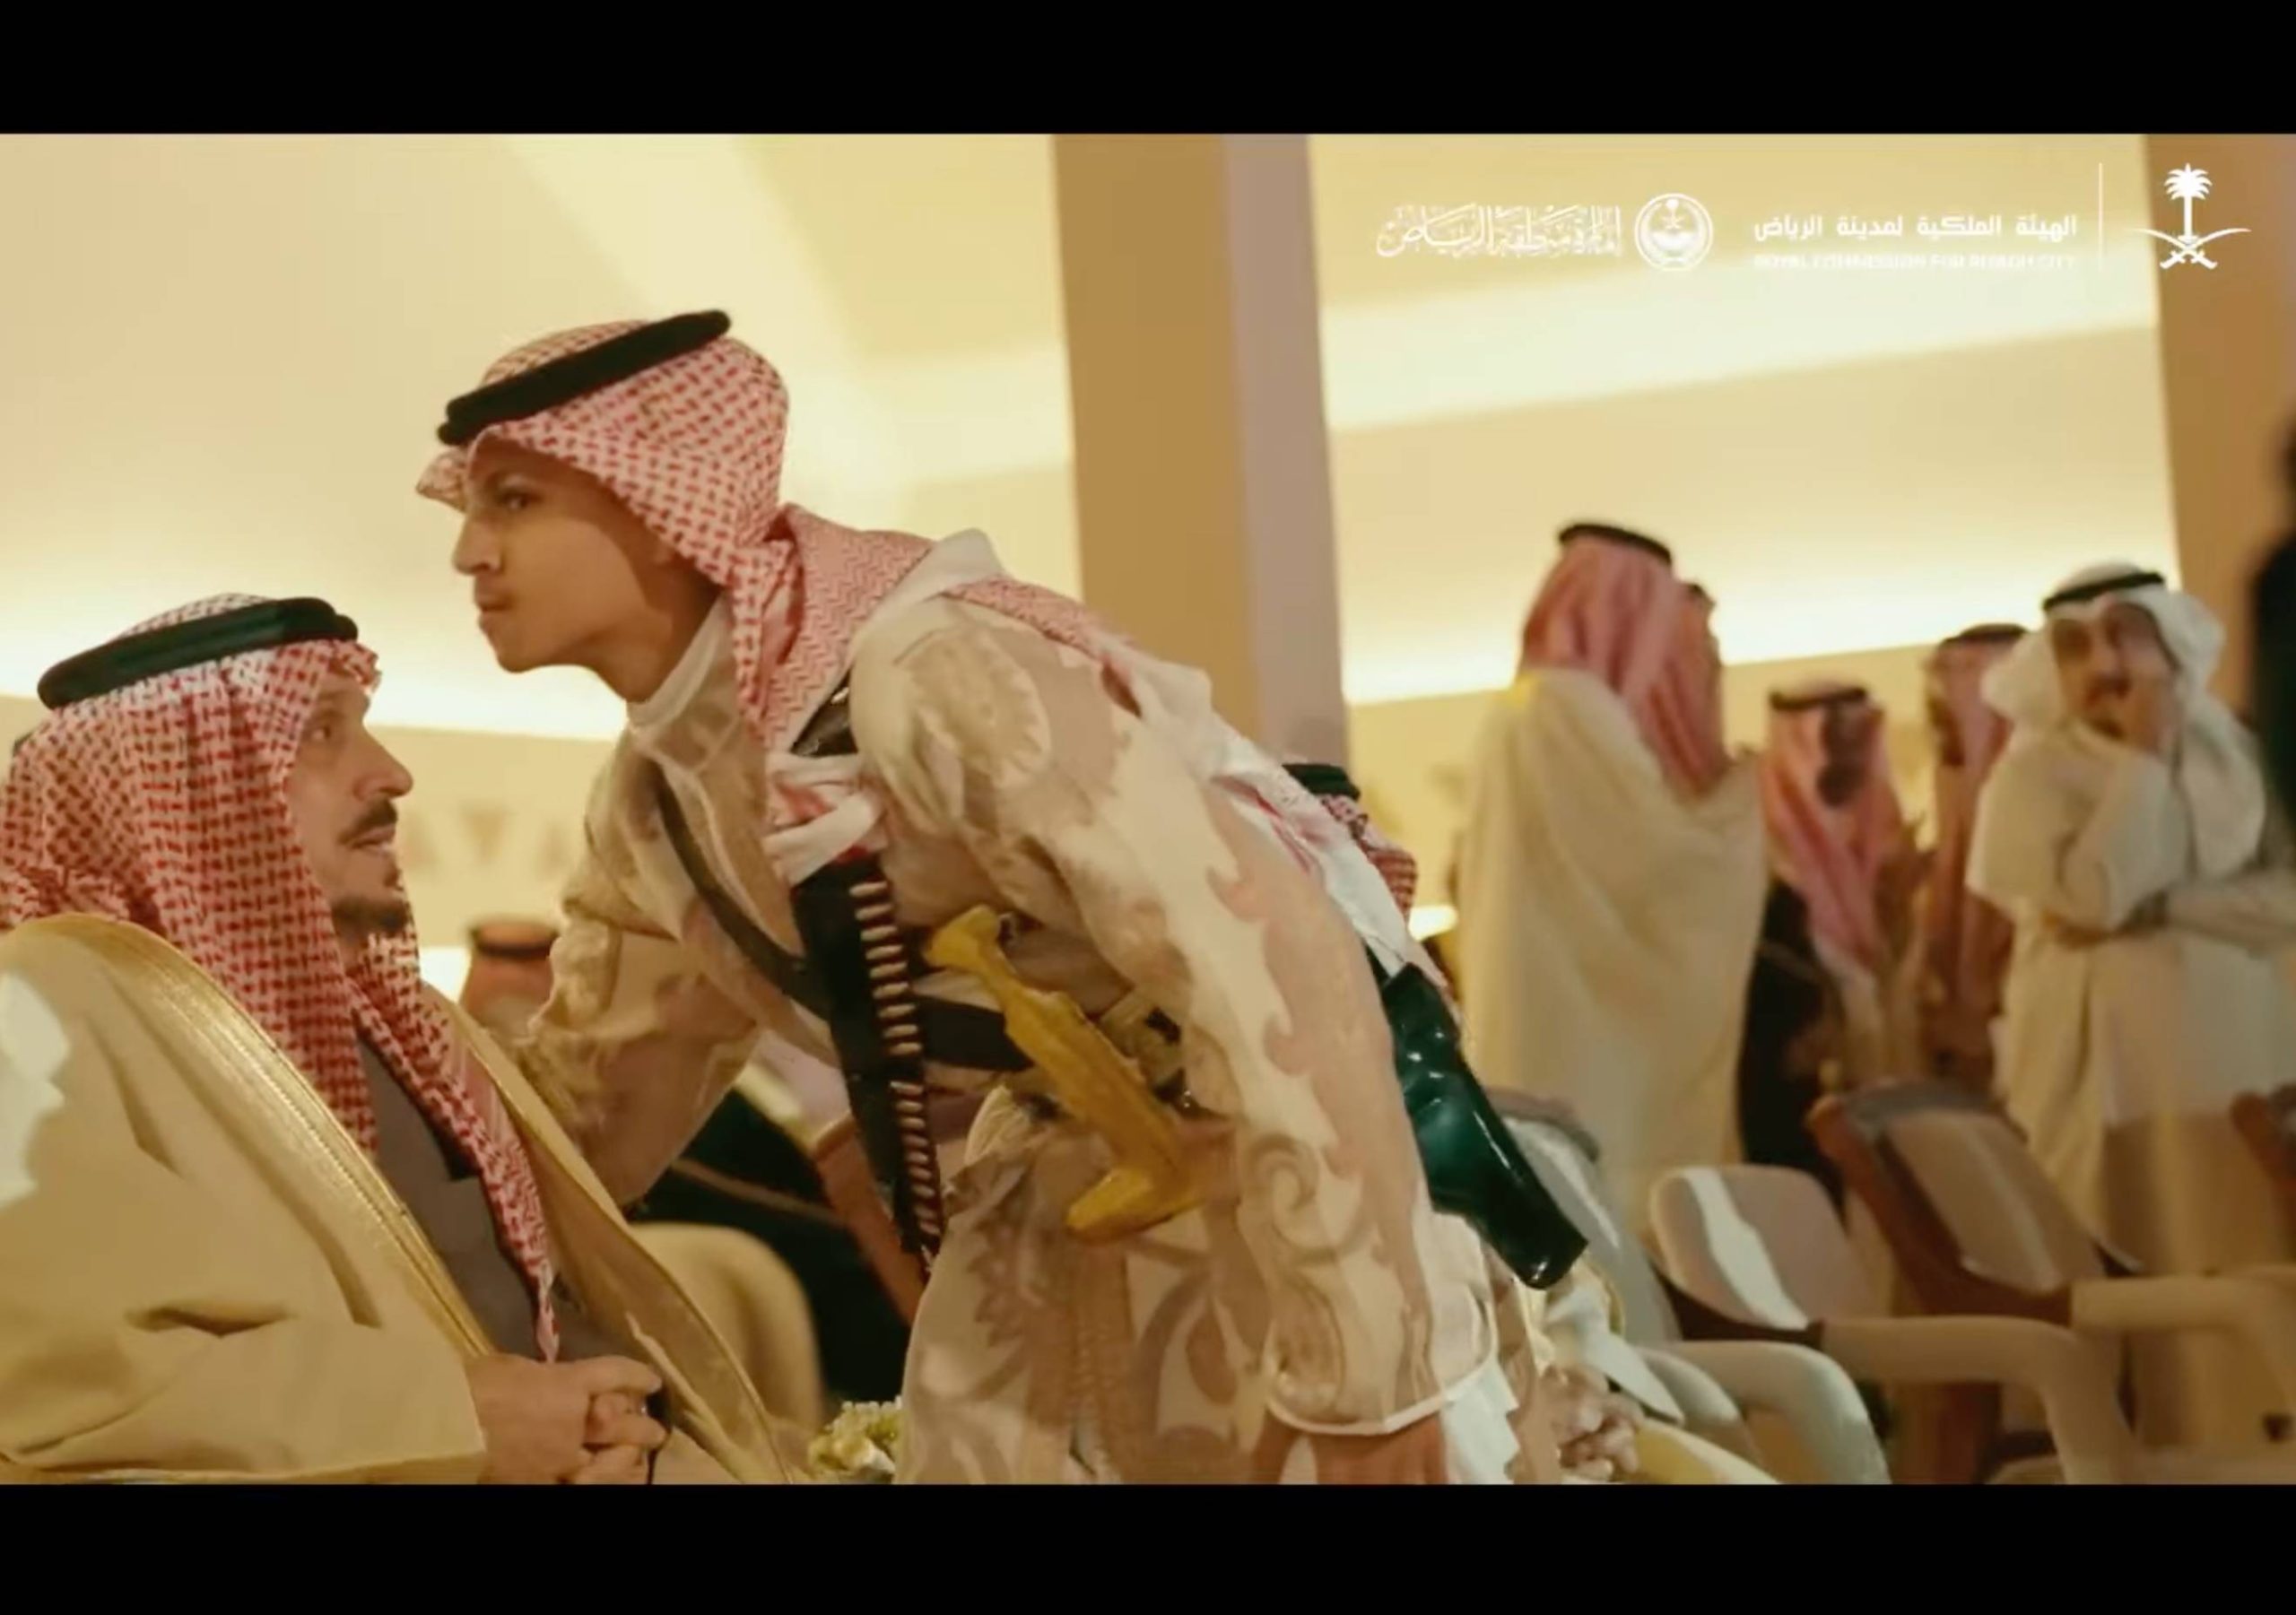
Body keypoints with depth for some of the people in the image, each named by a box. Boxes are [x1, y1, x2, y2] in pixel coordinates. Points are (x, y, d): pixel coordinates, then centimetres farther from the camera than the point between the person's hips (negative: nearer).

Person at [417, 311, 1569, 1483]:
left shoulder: (923, 674, -27)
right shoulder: (651, 799, -1)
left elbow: (1276, 970, -32)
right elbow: (581, 1111, 12)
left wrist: (1365, 1380, -29)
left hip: (1307, 1166, -7)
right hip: (1065, 1189, 7)